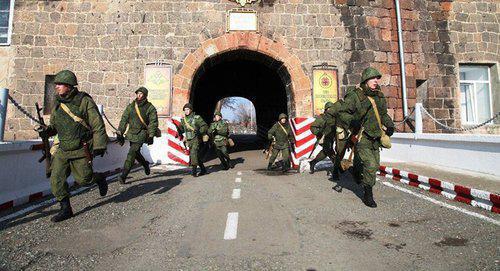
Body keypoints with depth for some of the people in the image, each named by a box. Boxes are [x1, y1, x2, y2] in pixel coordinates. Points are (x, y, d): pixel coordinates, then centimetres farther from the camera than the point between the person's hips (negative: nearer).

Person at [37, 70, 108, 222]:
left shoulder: (85, 101, -10)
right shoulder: (58, 104, 8)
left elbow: (98, 125, -13)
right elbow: (54, 125, 19)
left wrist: (99, 145, -17)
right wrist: (46, 130, -4)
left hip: (81, 150, -6)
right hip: (63, 150, 6)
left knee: (83, 179, -1)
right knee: (56, 179, -1)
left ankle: (99, 178, 31)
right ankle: (65, 209, 11)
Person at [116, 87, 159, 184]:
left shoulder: (150, 108, -5)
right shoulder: (131, 106, 6)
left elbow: (153, 122, -7)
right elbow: (124, 119, 7)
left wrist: (151, 136, -13)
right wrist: (120, 133, 1)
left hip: (142, 133, -5)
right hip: (132, 132, 5)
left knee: (132, 153, -14)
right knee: (136, 153, 15)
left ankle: (123, 175, -12)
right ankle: (145, 164, 44)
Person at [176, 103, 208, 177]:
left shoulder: (197, 118, -7)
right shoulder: (183, 119, 10)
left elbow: (205, 126, -9)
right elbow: (181, 129, 20)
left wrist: (199, 131, -22)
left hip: (196, 139, -6)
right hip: (189, 140, 6)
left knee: (194, 154, -20)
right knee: (197, 156, 12)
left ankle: (194, 171, -16)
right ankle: (203, 170, 24)